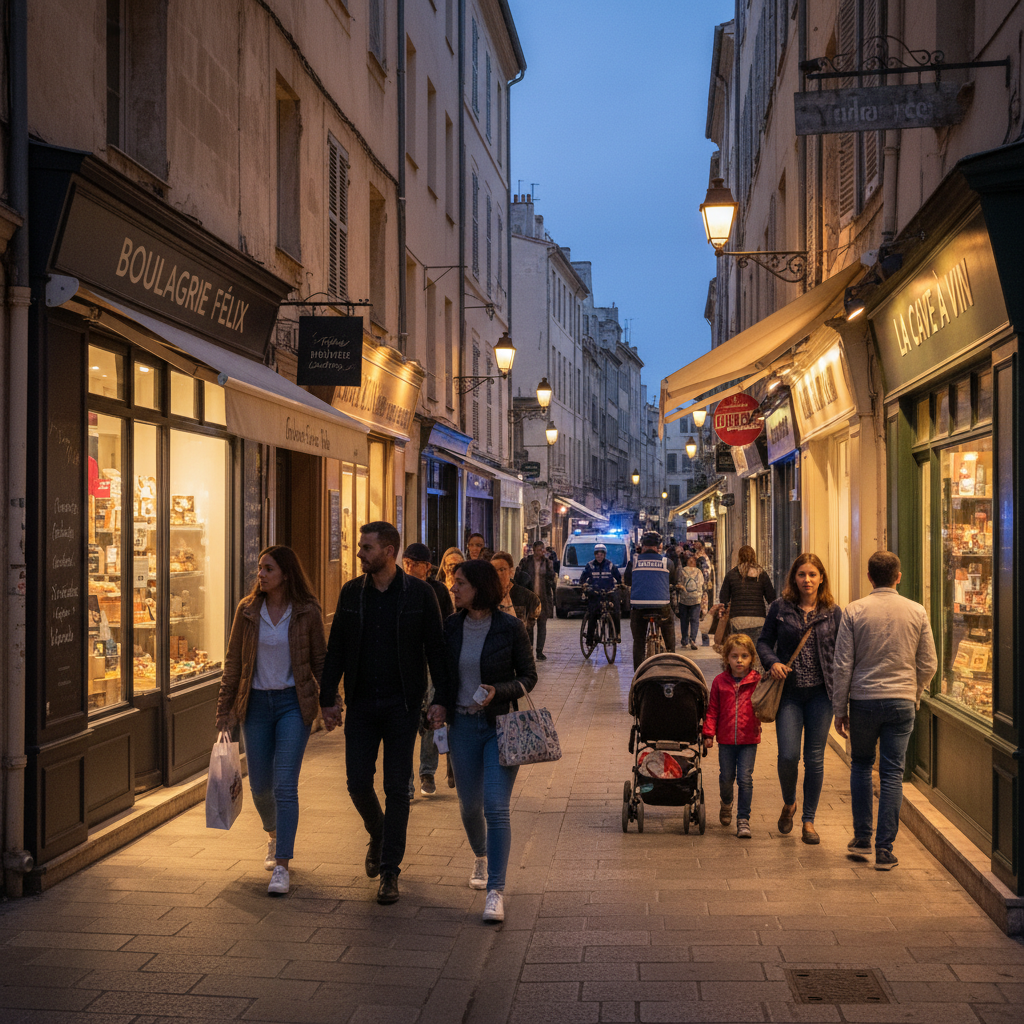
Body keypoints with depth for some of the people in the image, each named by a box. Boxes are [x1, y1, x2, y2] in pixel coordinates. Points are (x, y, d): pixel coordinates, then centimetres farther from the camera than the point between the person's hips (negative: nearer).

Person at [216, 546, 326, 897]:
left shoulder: (307, 611, -4)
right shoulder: (248, 610, 1)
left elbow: (319, 660, 3)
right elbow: (233, 661, 6)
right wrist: (225, 707, 6)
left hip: (293, 703, -3)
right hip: (256, 703, 3)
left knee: (285, 785, -10)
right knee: (260, 785, 10)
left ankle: (282, 866, -7)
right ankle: (274, 835, 41)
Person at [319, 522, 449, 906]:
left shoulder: (419, 594, -5)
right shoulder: (351, 593, 3)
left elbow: (436, 649, -2)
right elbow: (335, 649, 8)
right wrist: (328, 698, 4)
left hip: (402, 705, -3)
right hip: (361, 705, 3)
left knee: (397, 788, 0)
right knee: (358, 783, 4)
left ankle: (389, 870, 9)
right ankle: (378, 837, 34)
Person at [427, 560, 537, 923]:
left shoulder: (510, 628, -9)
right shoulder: (451, 627, 3)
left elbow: (529, 676, -2)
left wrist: (497, 692, -18)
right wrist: (439, 704, -4)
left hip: (500, 725, -4)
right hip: (463, 725, 4)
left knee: (496, 807, -12)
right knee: (469, 804, 14)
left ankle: (496, 890, -8)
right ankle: (481, 857, 44)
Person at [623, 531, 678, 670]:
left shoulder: (634, 560, 5)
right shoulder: (667, 561, 6)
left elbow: (627, 581, 15)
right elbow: (673, 583, 19)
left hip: (638, 605, 0)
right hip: (662, 605, 0)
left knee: (638, 641, 9)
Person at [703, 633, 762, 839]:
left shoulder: (758, 681, -3)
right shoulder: (720, 681, 1)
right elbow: (713, 709, 4)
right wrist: (709, 733, -1)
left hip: (749, 739, -2)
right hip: (726, 739, 2)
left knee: (745, 779, -5)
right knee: (726, 778, 11)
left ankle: (743, 819, 5)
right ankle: (726, 803, 42)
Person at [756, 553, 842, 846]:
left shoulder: (833, 612, 3)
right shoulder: (780, 607, 1)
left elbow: (840, 653, 6)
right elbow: (764, 641, 8)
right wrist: (772, 662, -13)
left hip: (821, 693, 1)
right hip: (789, 692, -1)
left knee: (815, 758, 4)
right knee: (788, 755, -7)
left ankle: (808, 820, 18)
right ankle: (788, 804, 24)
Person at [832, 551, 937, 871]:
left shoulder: (854, 611, -5)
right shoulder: (917, 612, 0)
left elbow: (843, 665, -4)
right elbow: (928, 664, 4)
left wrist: (839, 709, 4)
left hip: (863, 700, 0)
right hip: (901, 702, 1)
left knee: (861, 765, 18)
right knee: (892, 773, 4)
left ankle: (862, 838, 18)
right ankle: (885, 850, 4)